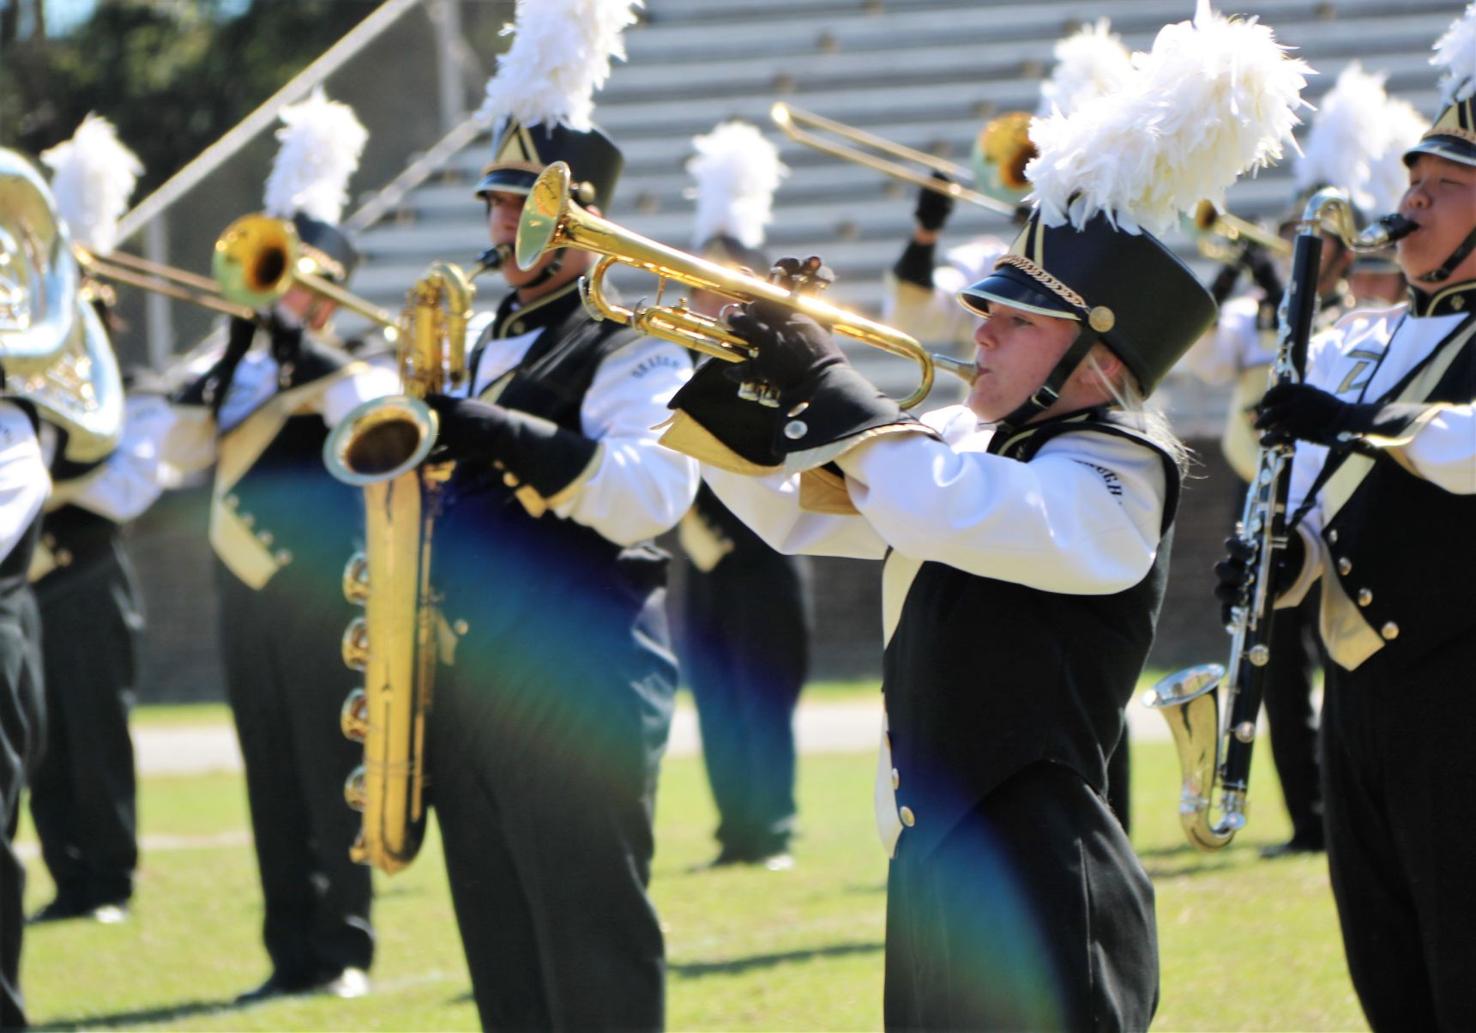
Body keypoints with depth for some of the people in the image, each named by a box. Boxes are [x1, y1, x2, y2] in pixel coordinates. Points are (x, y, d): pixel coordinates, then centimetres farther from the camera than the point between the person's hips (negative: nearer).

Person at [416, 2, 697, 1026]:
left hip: (580, 692, -8)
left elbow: (647, 498, -22)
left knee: (594, 950, -6)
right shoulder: (477, 343, 19)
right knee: (502, 948, 10)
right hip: (466, 688, 8)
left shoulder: (633, 349, -6)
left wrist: (498, 435, -26)